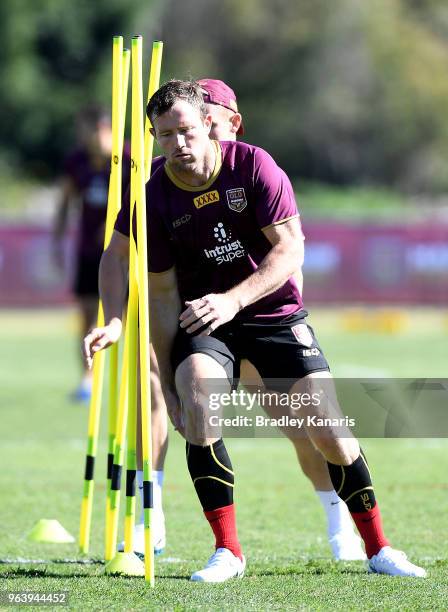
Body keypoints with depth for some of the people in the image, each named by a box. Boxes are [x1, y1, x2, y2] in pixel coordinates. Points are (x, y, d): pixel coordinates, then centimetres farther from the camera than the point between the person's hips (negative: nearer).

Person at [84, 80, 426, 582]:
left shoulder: (252, 165, -13)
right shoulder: (153, 198, -9)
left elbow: (290, 249, -16)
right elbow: (163, 294, -4)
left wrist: (233, 300, -31)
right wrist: (167, 385, -6)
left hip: (273, 309, 0)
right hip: (199, 319, 0)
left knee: (327, 428, -10)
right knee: (196, 393, -29)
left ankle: (378, 549, 10)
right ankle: (227, 552, -21)